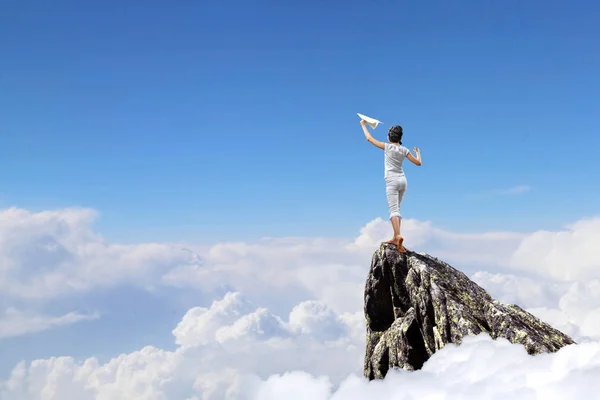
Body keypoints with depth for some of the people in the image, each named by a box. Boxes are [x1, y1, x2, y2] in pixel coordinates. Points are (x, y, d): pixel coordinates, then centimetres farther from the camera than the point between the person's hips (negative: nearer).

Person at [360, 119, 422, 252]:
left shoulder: (387, 147, -4)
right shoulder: (404, 150, 7)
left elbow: (369, 138, 3)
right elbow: (418, 163, 8)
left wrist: (363, 125, 17)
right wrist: (418, 153, 29)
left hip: (392, 181, -5)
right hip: (402, 180, 5)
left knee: (394, 210, -14)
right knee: (396, 209, 13)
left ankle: (398, 235, -32)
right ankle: (395, 237, 10)